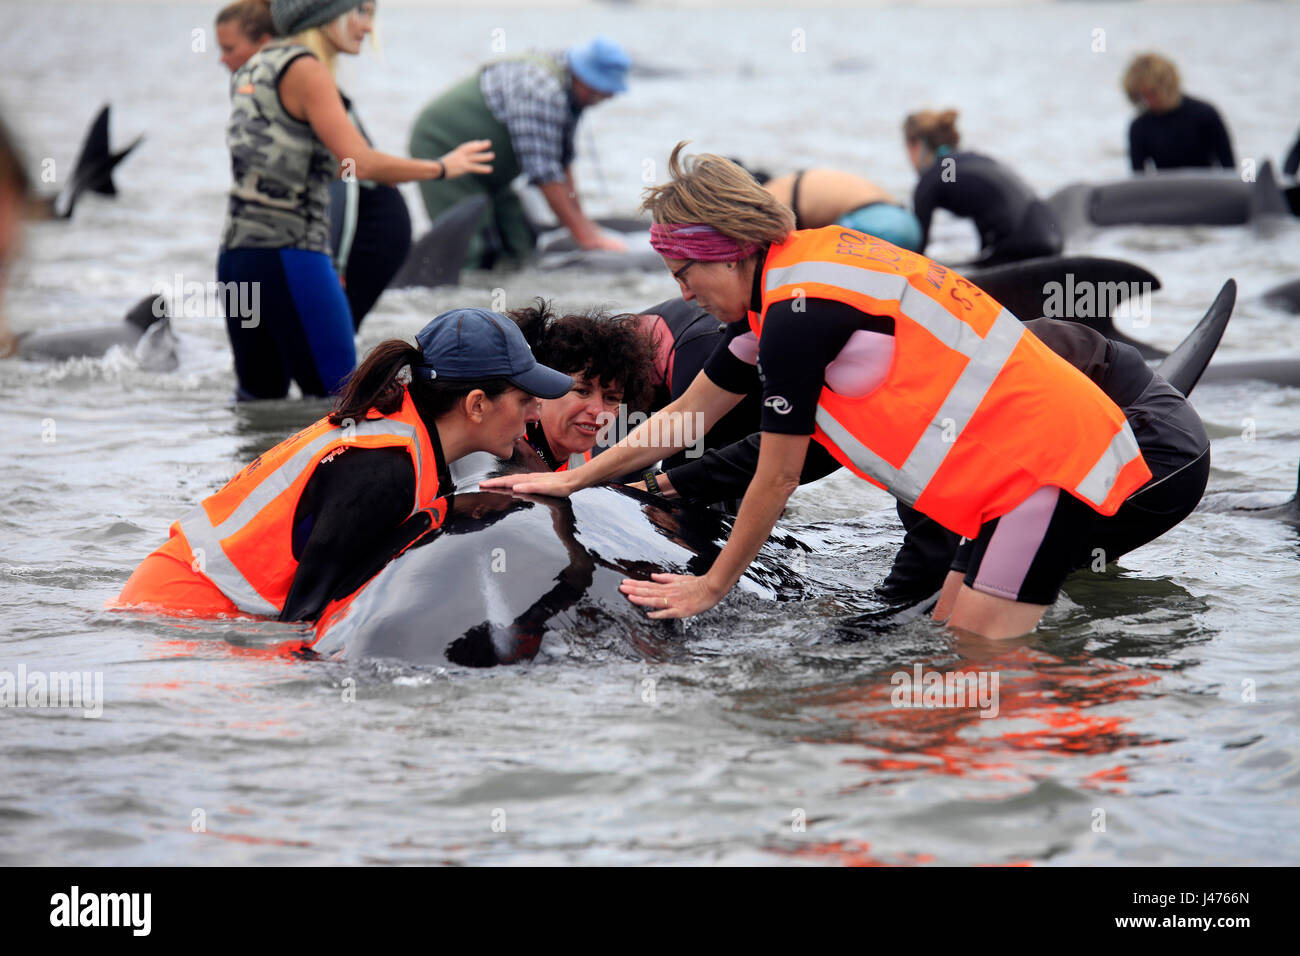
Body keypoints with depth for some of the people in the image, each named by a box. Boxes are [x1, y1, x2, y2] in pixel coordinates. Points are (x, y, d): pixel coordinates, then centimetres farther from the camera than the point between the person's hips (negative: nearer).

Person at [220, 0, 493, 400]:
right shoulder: (305, 70, -9)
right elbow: (361, 162, -17)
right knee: (336, 397, -6)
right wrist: (442, 167, -5)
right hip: (287, 257, -9)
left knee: (259, 396, 13)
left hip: (236, 253, 9)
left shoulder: (253, 68, 18)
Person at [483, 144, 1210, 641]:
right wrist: (572, 480, 28)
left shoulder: (798, 313, -17)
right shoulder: (796, 276, 12)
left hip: (1051, 468, -10)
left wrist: (713, 587, 5)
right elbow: (689, 413, 24)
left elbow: (776, 481, -8)